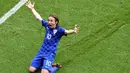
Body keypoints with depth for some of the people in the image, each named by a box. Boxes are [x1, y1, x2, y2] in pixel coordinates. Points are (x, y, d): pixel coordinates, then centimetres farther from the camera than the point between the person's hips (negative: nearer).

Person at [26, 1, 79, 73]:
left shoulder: (59, 30, -13)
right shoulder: (47, 25, 1)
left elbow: (67, 31, -33)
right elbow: (38, 17, 16)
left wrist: (73, 31, -56)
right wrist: (32, 8, 26)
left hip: (50, 54, -5)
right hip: (41, 52, 5)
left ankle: (50, 66, 10)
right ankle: (45, 64, 21)